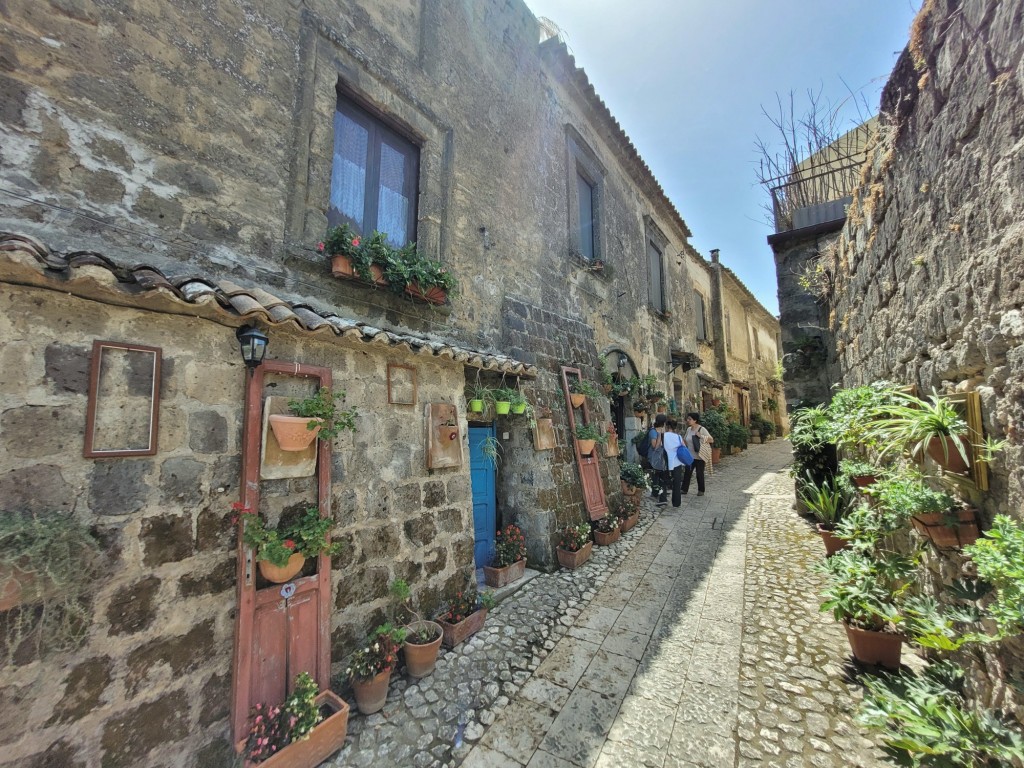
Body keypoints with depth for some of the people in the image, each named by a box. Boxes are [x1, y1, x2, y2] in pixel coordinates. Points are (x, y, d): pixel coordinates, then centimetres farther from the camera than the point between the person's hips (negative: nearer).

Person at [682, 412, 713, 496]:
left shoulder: (702, 429, -12)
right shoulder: (689, 429, 6)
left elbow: (711, 440, -14)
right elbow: (685, 440, 20)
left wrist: (701, 436, -24)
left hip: (699, 457, -5)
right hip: (690, 456, 5)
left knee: (699, 474, 7)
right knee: (687, 472, 5)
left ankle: (701, 490, 22)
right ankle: (684, 489, 14)